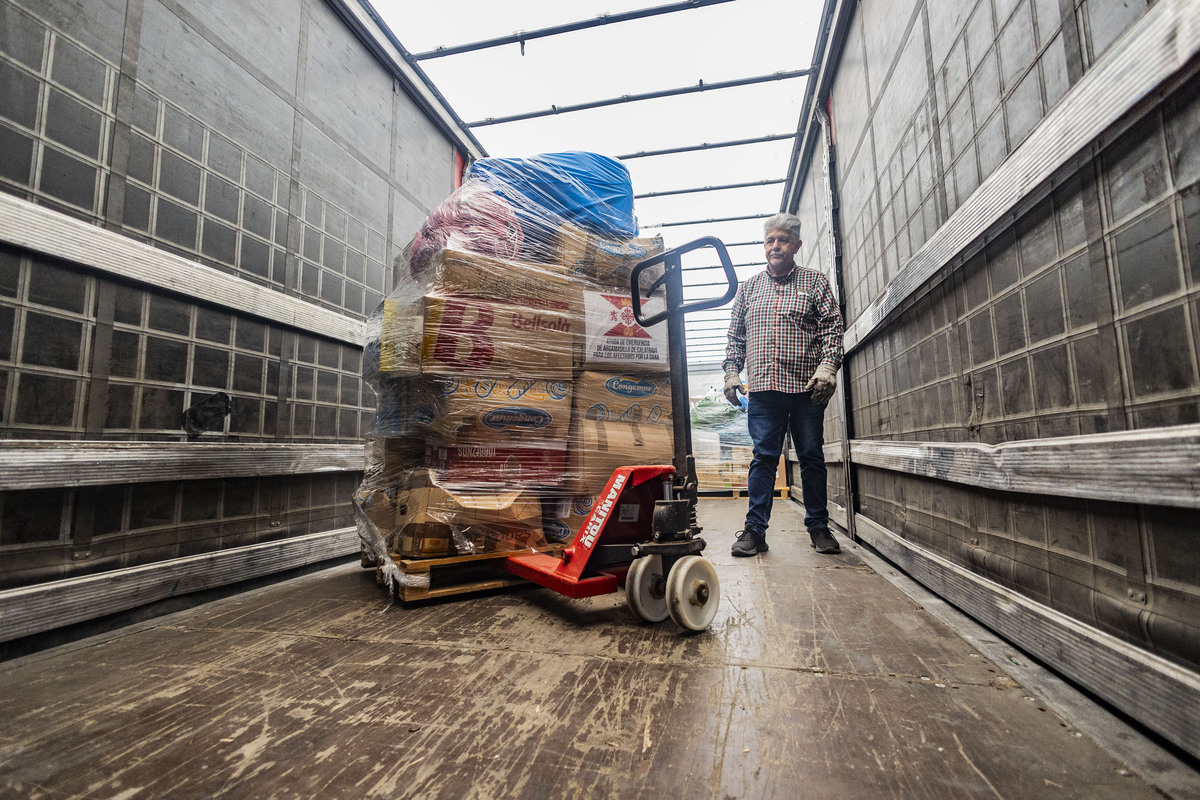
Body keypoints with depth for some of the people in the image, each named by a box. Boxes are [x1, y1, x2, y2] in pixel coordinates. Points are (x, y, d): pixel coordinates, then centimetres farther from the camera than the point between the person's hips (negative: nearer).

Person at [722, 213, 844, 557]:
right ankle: (755, 529, 4)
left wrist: (828, 364, -11)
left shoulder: (815, 282, 11)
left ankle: (818, 527, 19)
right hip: (762, 387, 1)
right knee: (763, 457, 0)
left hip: (807, 387, -1)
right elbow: (735, 335, 17)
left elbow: (832, 325, 3)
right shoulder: (748, 287, 17)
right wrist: (731, 371, 5)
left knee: (812, 457, 6)